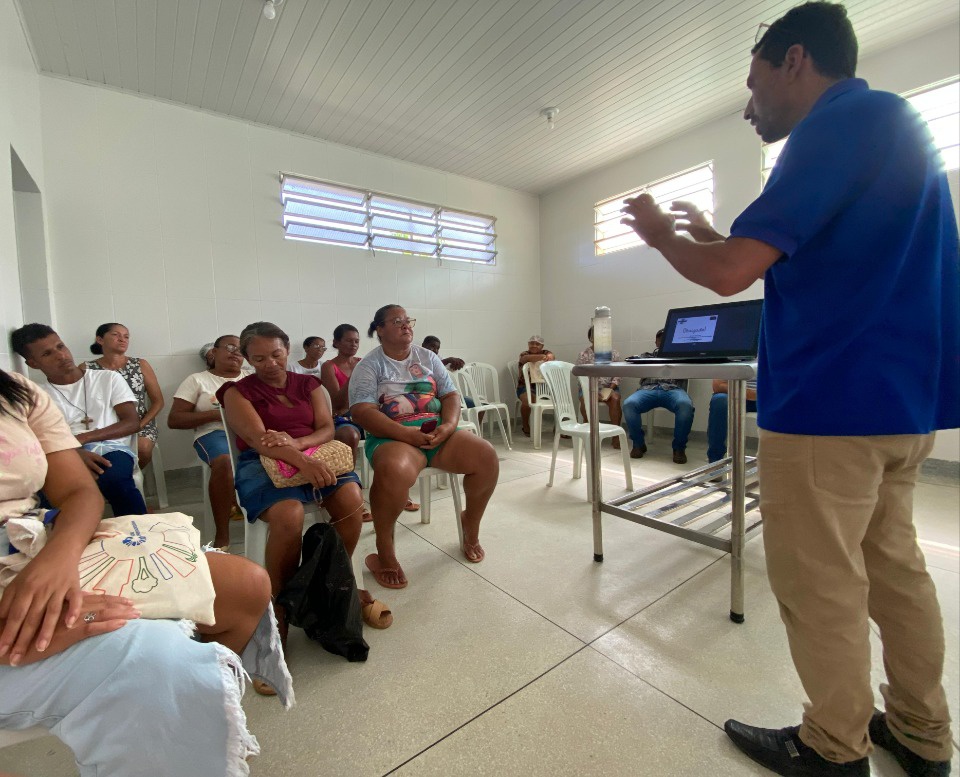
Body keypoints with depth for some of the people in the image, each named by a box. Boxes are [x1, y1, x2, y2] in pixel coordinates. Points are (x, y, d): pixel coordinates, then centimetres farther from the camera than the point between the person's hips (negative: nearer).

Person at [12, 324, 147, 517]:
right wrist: (76, 454, -23)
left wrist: (81, 439, -10)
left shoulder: (108, 378, 13)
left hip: (111, 448, -1)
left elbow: (132, 423, 4)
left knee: (115, 479, -37)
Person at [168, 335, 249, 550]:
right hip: (215, 432, -2)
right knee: (225, 461, -38)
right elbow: (174, 420, 6)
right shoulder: (197, 380, 14)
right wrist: (216, 414, -8)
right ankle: (222, 537, -26)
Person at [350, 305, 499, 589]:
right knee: (395, 471, -38)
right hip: (392, 437, -4)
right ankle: (384, 551, -12)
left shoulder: (427, 357, 15)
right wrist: (406, 434, -23)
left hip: (437, 432, 5)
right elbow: (362, 411, -11)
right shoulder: (369, 365, 2)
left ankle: (471, 523, 9)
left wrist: (448, 426, -11)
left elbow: (451, 396, 11)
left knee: (486, 456, -18)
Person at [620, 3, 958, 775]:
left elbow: (730, 273, -21)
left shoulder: (840, 123, -11)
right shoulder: (892, 122, 21)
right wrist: (710, 232, 23)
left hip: (830, 403, -10)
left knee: (820, 586, 5)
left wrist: (662, 237, -2)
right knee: (892, 565, 19)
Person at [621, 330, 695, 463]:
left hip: (673, 389, -1)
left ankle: (679, 447, -18)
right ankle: (638, 444, -12)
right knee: (629, 404, -32)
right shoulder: (647, 356, 32)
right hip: (648, 389, 1)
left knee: (685, 405, -37)